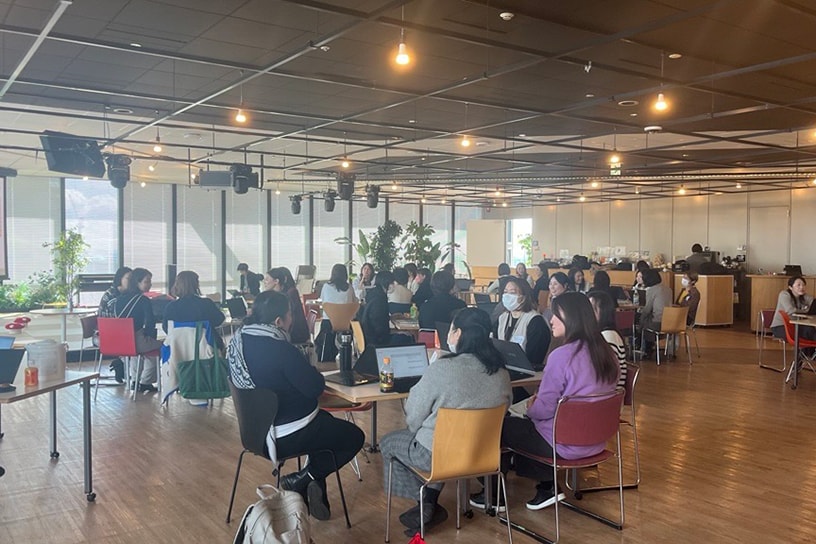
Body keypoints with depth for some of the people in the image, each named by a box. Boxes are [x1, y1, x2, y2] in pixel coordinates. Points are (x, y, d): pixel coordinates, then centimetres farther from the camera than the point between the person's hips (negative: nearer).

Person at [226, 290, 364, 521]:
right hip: (286, 435, -9)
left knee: (324, 421, 30)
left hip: (257, 426, 9)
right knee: (354, 436, 9)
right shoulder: (281, 349, -28)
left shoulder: (238, 341, -2)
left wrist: (303, 370, 5)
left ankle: (317, 500, 26)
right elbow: (315, 388, -20)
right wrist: (311, 371, -1)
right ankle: (301, 480, 6)